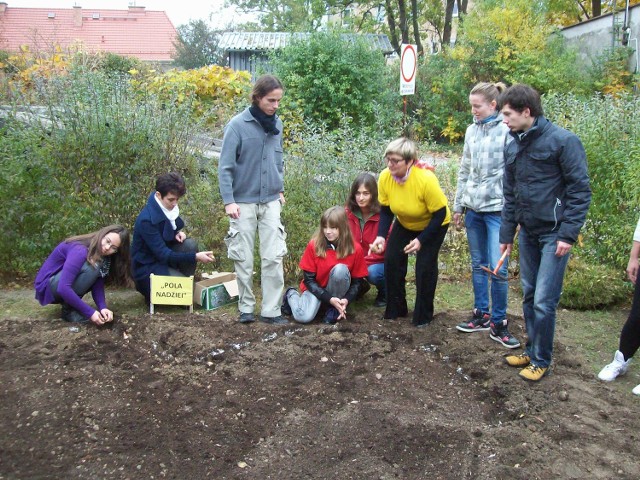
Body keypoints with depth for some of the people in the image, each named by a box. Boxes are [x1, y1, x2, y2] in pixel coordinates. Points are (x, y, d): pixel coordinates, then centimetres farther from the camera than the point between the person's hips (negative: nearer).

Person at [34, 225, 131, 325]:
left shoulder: (101, 254, -3)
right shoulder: (80, 250, -27)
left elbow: (98, 285, -9)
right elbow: (63, 288, -34)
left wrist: (102, 307, -27)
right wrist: (89, 312, -33)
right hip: (47, 286, -8)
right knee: (92, 266, -27)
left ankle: (71, 303, 2)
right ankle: (68, 309, -15)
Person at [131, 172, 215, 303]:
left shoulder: (170, 207, -3)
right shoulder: (146, 220, -27)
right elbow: (163, 255, -28)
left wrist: (178, 233, -8)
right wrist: (195, 257, -33)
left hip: (165, 255, 7)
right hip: (148, 267, -7)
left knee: (190, 244, -18)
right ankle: (150, 290, 2)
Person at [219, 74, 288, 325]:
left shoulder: (276, 124, 5)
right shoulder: (238, 124, -9)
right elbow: (225, 166, -9)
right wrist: (228, 200, -14)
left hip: (271, 201, 4)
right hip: (243, 202, -3)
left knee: (273, 257, -1)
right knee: (244, 259, 5)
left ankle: (271, 310, 7)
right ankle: (246, 309, 19)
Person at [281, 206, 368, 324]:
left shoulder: (355, 249, -15)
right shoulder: (313, 245, -16)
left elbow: (357, 280, -6)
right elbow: (308, 279, -13)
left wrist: (347, 299, -26)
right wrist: (329, 298, -24)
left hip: (338, 292, 0)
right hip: (316, 289, 0)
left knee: (340, 269, -32)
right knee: (304, 317, -28)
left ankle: (333, 310, -11)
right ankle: (291, 295, 9)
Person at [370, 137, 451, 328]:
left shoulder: (426, 179, -37)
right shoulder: (385, 177, -25)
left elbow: (440, 215, -26)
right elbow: (386, 211, -11)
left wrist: (420, 240, -32)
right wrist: (381, 236, -25)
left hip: (433, 225, -4)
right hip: (404, 224, 4)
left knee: (425, 266, -12)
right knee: (391, 260, -7)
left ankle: (423, 316, 7)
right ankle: (395, 310, 11)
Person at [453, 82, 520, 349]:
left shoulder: (507, 131, -7)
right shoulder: (472, 130, 11)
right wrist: (458, 205, 16)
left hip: (497, 209, -6)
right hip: (473, 207, 6)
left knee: (498, 268, -7)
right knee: (478, 265, 12)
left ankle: (498, 323, 6)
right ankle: (482, 315, 24)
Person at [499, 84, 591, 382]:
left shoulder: (563, 141, -12)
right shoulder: (512, 146, 9)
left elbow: (580, 189, -12)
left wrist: (568, 234, -17)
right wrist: (506, 234, 14)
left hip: (554, 233, -7)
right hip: (527, 232, 7)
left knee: (544, 301, -6)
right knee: (529, 296, 14)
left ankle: (541, 360, 11)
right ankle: (532, 350, 28)